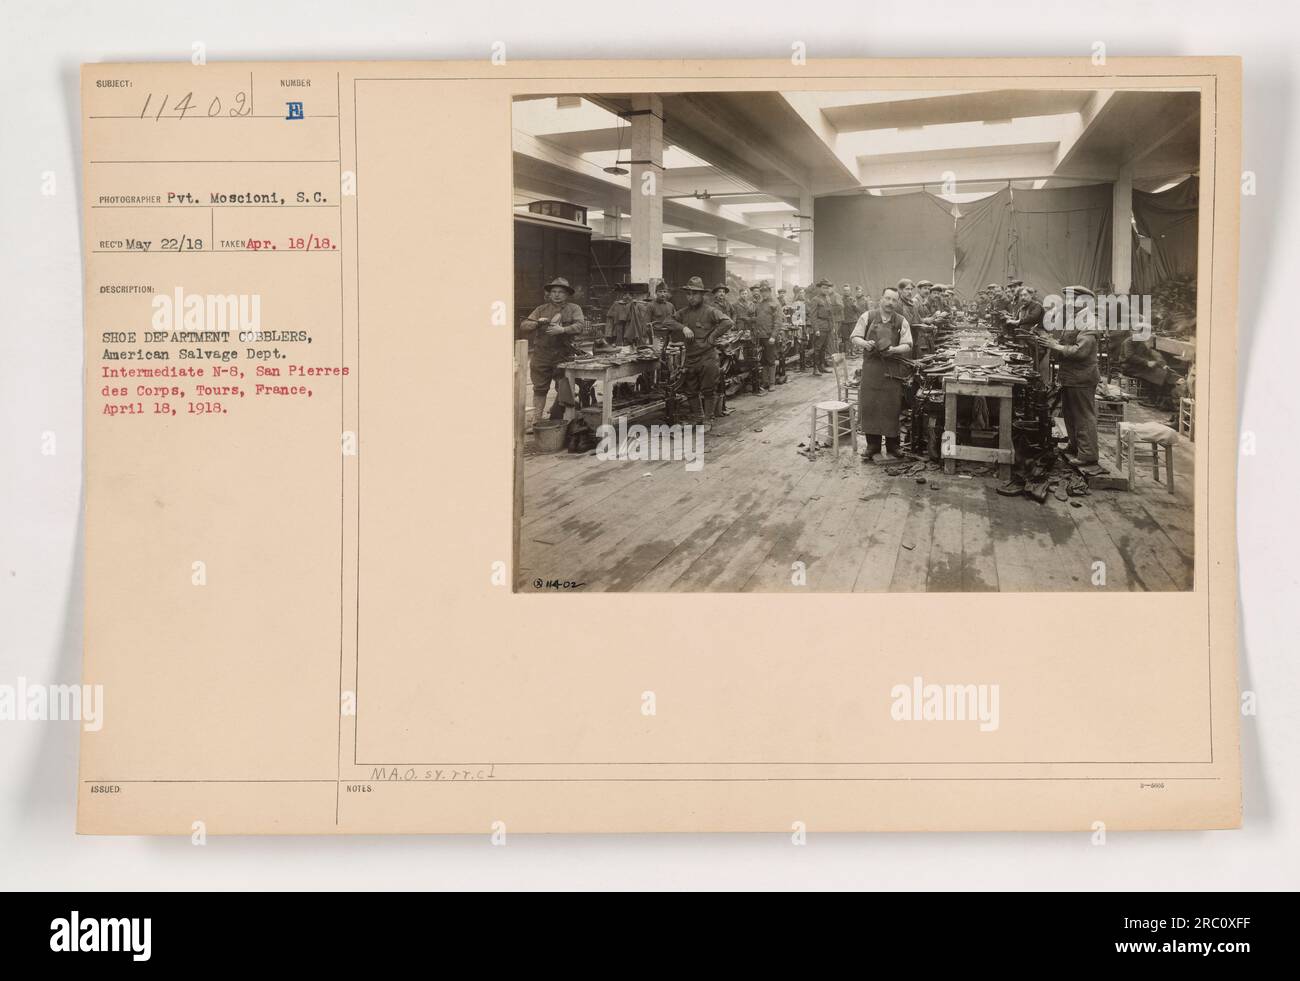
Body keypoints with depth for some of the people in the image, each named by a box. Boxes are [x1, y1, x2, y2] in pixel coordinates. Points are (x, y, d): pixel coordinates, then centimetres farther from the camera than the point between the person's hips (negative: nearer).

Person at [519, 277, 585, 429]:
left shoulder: (573, 309, 6)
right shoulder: (541, 310, 12)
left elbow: (581, 325, -10)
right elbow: (523, 326, 7)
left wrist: (562, 329, -23)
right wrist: (537, 322, -13)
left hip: (563, 357, -2)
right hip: (541, 356, 2)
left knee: (565, 391, -3)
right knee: (540, 390, 8)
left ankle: (555, 421, 9)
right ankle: (536, 421, 14)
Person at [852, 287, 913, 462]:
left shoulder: (902, 322, 4)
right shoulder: (867, 317, 4)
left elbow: (907, 346, 1)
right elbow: (855, 338, 5)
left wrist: (894, 349, -20)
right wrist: (864, 344, -17)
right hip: (871, 369, 0)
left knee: (891, 409, 1)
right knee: (870, 407, 2)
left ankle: (892, 449, 12)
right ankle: (872, 447, 12)